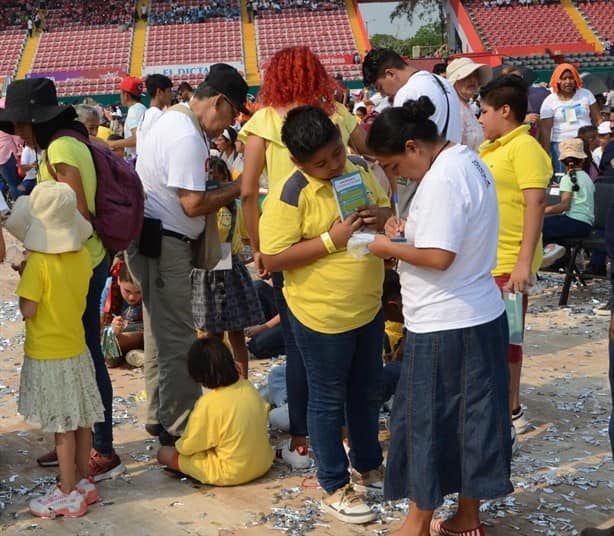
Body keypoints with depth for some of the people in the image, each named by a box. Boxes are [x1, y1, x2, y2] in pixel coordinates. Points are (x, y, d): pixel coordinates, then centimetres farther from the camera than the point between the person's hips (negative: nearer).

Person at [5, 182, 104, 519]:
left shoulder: (38, 263, -21)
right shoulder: (82, 256, -1)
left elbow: (28, 311, -18)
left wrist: (22, 281, -4)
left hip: (47, 355, -7)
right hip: (77, 349, 7)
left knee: (62, 427, 1)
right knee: (81, 421, 15)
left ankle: (68, 494, 11)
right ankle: (83, 481, 27)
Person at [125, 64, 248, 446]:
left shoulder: (177, 121, 13)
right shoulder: (188, 137, -20)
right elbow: (193, 204, -23)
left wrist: (218, 185, 6)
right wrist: (235, 189, -11)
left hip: (154, 239, 11)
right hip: (164, 243, -11)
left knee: (162, 334, 18)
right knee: (178, 340, -4)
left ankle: (161, 417, 30)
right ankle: (180, 427, 4)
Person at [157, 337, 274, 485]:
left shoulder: (207, 404, -21)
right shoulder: (248, 387, -6)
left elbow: (187, 448, -12)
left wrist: (179, 445, 11)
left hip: (231, 474, -5)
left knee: (164, 453, 3)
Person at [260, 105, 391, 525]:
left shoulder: (360, 173, 1)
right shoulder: (289, 195, -20)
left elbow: (386, 209, 16)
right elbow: (273, 259, -21)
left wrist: (383, 216, -9)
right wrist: (332, 240, -26)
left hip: (369, 308, 7)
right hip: (322, 316, -7)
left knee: (367, 392, 21)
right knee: (328, 401, 8)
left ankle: (368, 466, 41)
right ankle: (335, 488, 22)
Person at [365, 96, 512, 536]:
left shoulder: (441, 179, -22)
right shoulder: (470, 161, 8)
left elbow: (438, 257, -25)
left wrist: (390, 248, -11)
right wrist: (411, 229, 7)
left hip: (443, 326, -9)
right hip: (485, 316, 9)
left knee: (425, 421, 6)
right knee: (475, 415, 16)